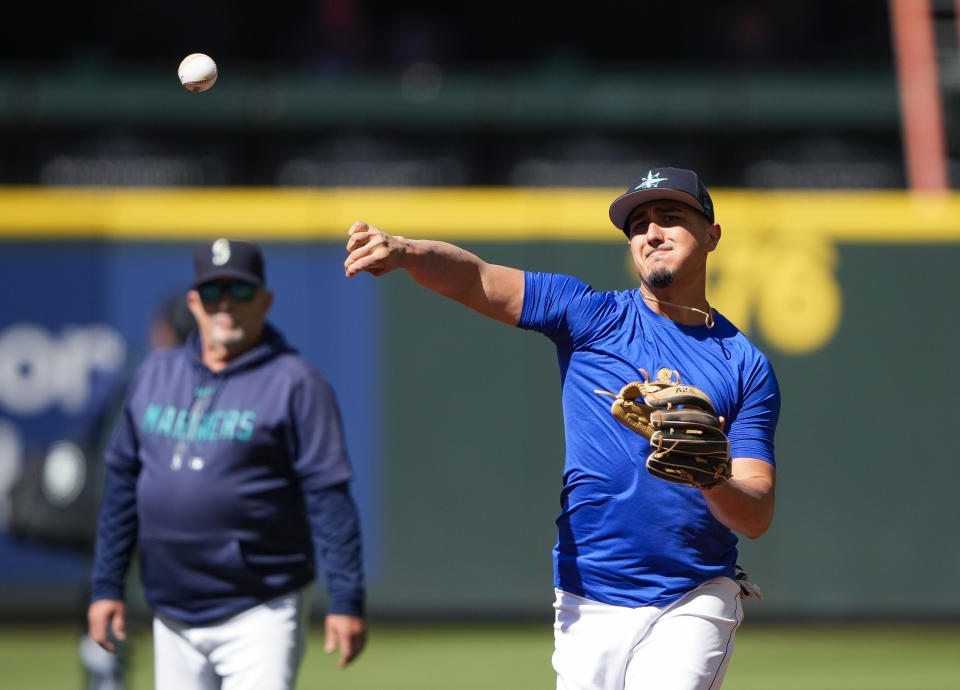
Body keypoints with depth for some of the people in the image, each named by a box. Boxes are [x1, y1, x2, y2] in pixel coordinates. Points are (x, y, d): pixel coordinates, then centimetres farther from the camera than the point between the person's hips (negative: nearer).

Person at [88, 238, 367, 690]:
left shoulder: (295, 384, -5)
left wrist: (346, 601, -15)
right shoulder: (156, 375, 12)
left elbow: (329, 499, -9)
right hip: (172, 617, 6)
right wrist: (106, 585, 11)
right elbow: (122, 484, 15)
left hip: (260, 616, -6)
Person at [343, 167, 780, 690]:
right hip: (588, 605, 2)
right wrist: (403, 252, -30)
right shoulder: (591, 317, 5)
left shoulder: (747, 367, 4)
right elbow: (475, 280, -9)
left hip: (692, 607, -2)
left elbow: (757, 518, -3)